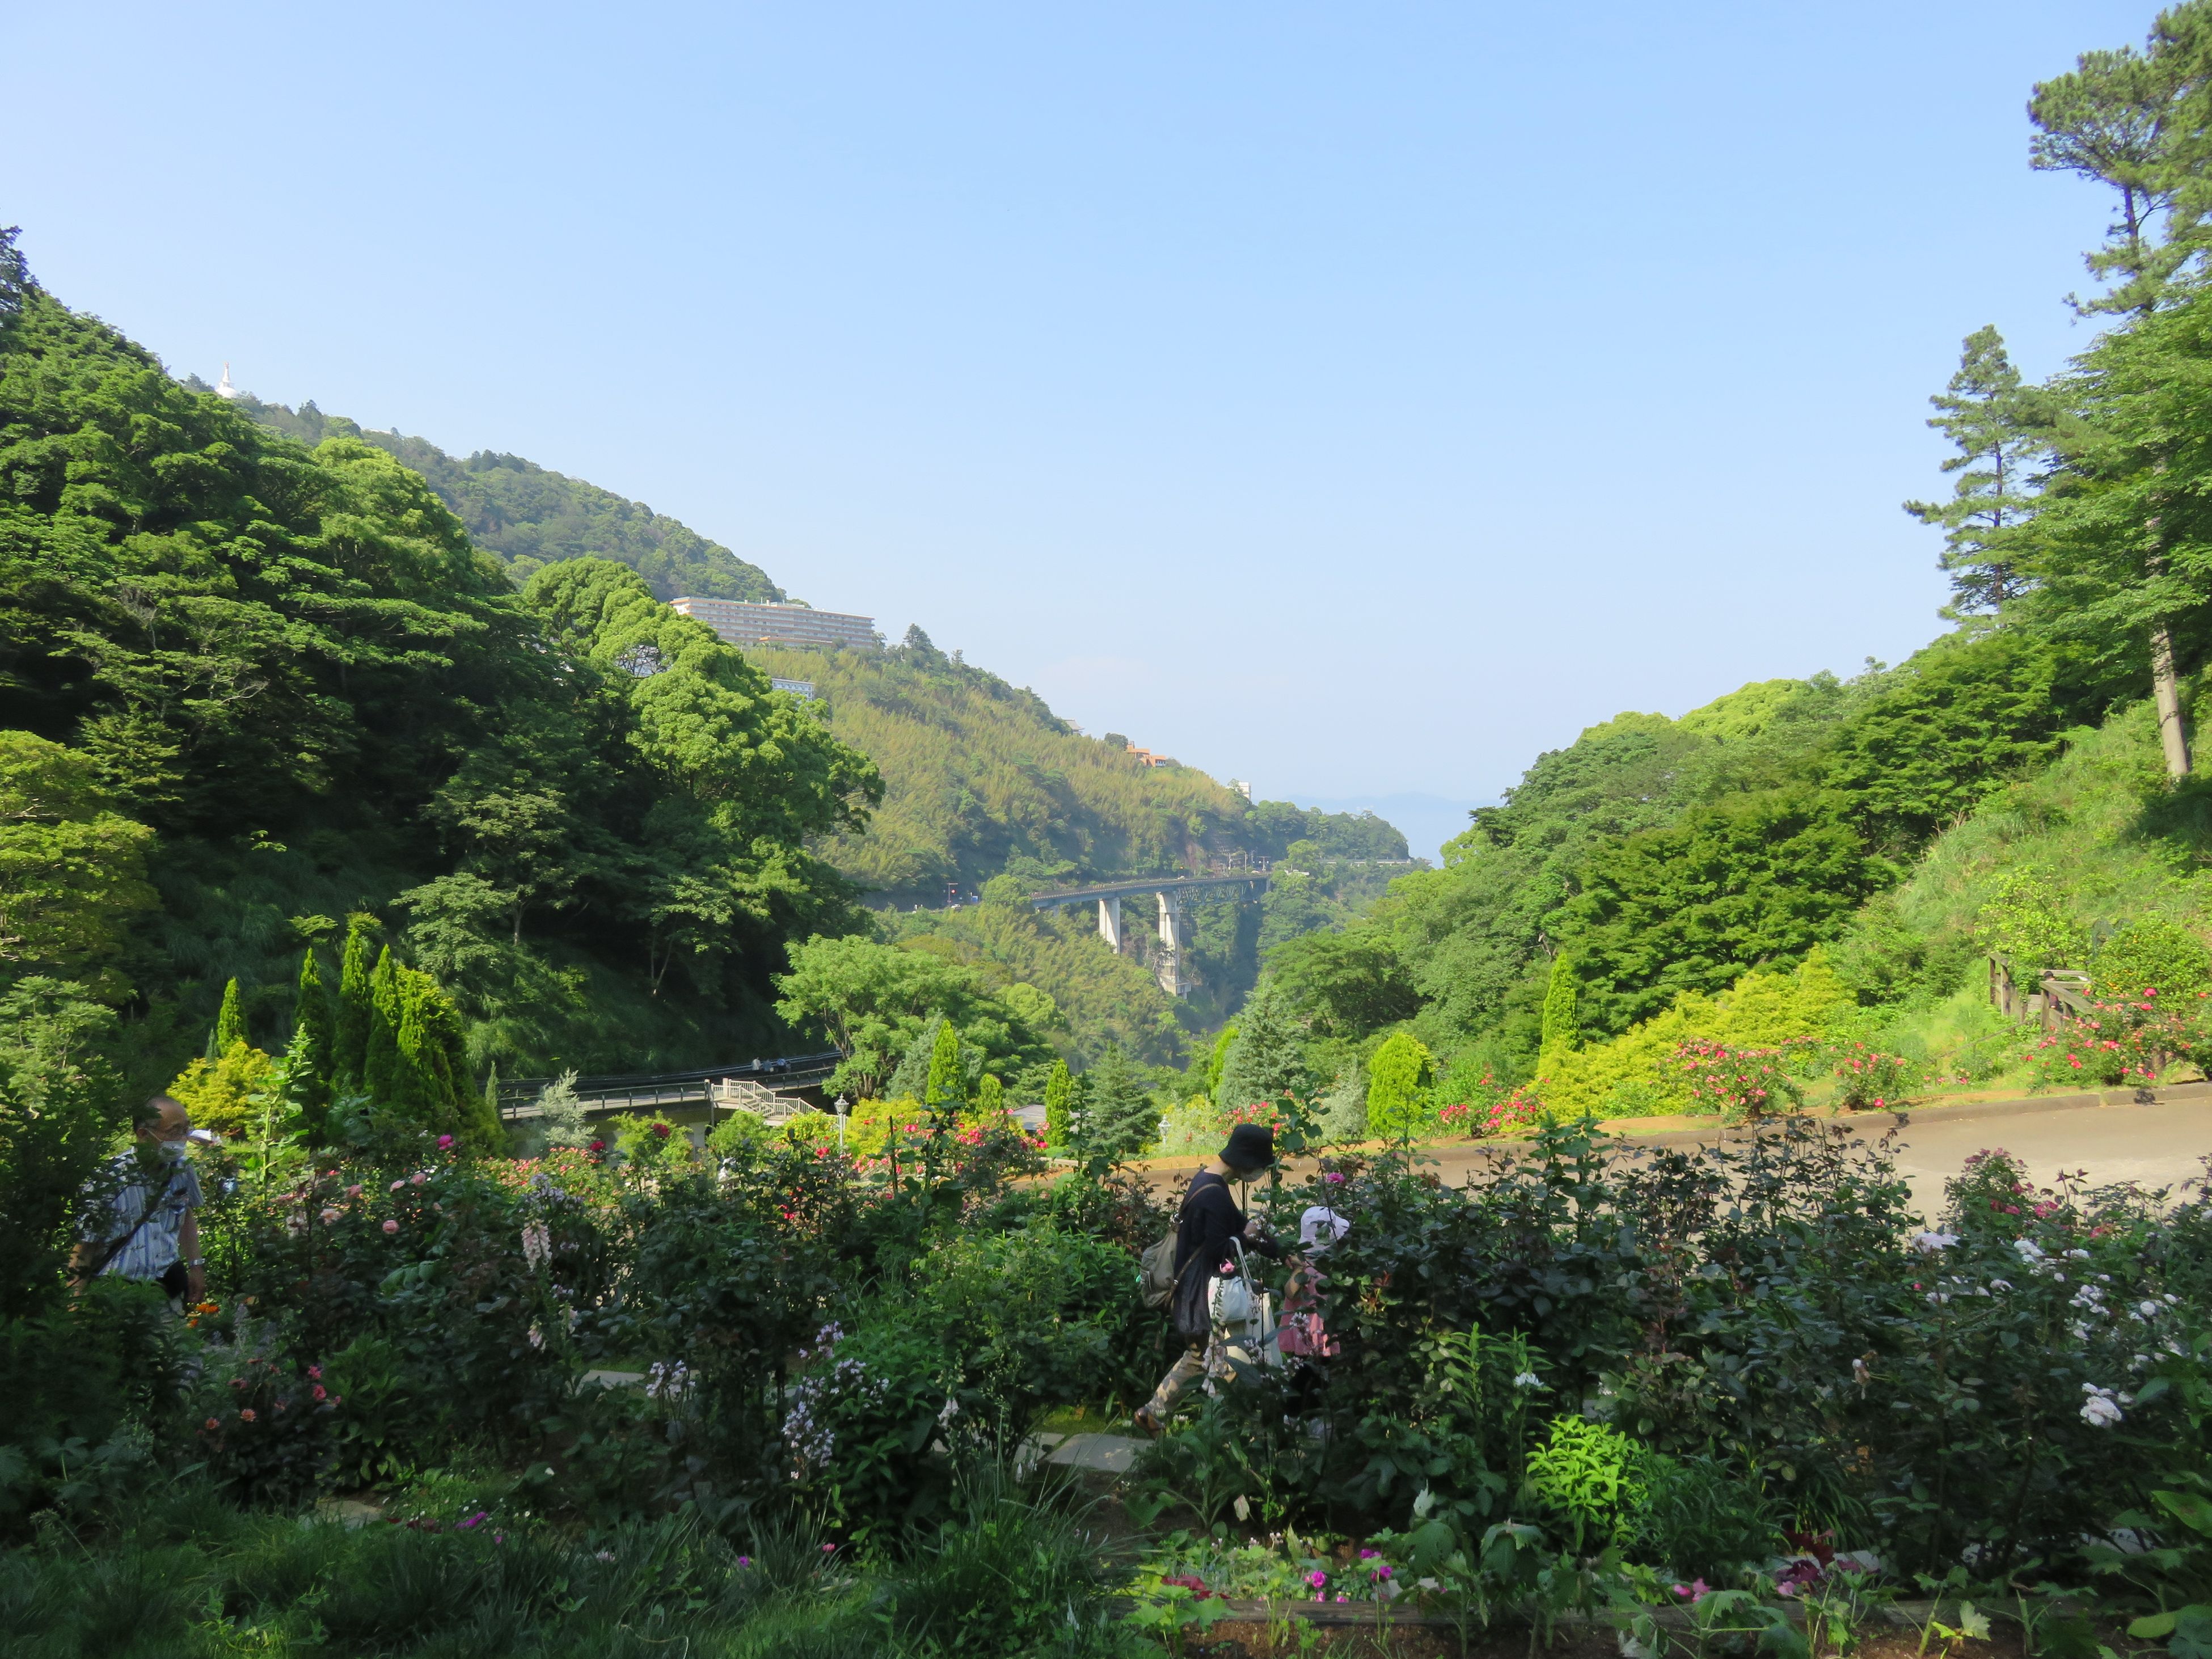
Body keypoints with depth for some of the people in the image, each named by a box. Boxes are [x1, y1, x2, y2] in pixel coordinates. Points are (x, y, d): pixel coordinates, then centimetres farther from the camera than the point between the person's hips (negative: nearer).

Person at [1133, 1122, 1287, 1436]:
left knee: (1197, 1357, 20)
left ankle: (1153, 1413, 27)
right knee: (1220, 1363, 3)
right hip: (1205, 1293, -10)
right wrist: (1246, 1237, -6)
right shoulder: (1214, 1195, -24)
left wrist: (1281, 1253, 16)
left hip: (1195, 1289, 10)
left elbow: (1240, 1225, 17)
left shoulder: (1207, 1180, 8)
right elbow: (1218, 1251, -24)